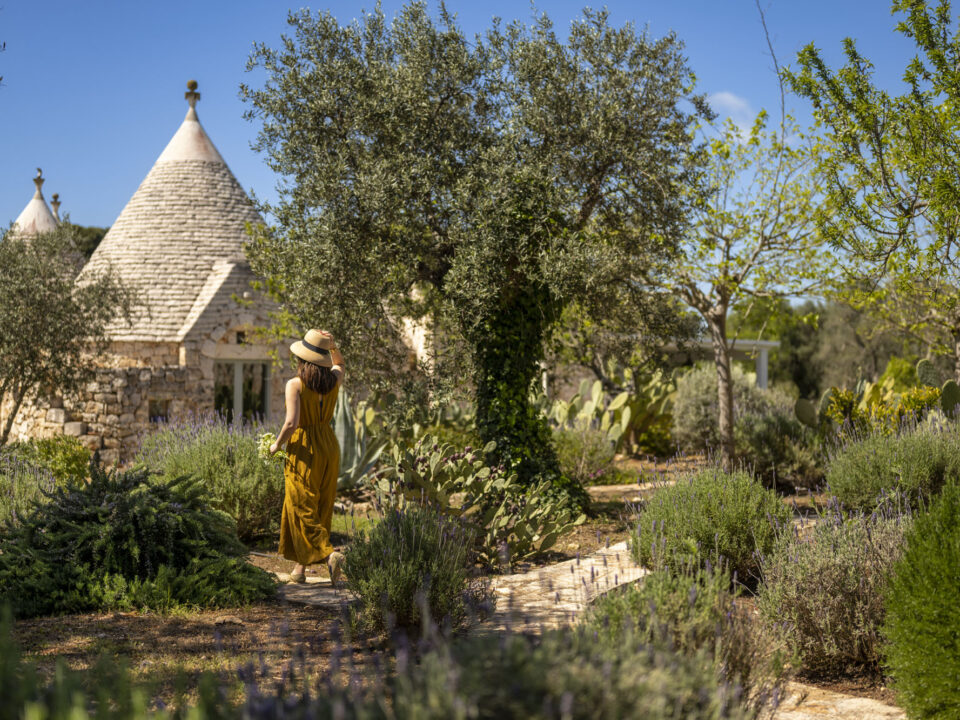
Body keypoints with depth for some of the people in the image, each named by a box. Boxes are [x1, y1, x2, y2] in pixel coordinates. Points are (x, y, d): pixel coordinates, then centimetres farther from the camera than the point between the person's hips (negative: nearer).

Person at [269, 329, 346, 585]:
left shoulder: (296, 384, -16)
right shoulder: (334, 380, 1)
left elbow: (291, 423, -23)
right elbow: (339, 364, 26)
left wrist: (277, 444, -6)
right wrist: (333, 345, 7)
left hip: (303, 450, -6)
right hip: (329, 448, 6)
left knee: (302, 509, 2)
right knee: (321, 508, 14)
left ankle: (329, 554, -19)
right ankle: (301, 566, 22)